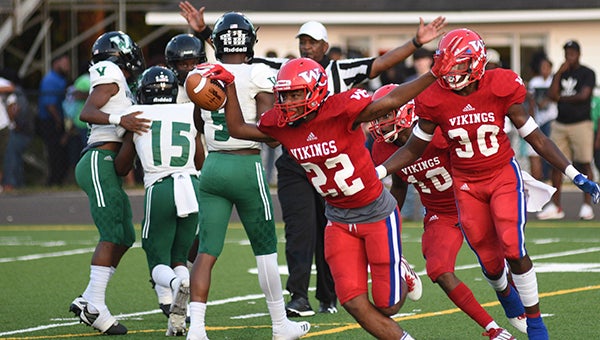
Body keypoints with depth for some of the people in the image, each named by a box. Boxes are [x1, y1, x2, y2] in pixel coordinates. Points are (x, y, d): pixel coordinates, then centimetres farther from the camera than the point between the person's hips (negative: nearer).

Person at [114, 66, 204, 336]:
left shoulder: (138, 116, 8)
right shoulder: (189, 114, 12)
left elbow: (121, 169, 18)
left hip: (159, 190, -2)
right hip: (193, 186, 2)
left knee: (159, 265, 8)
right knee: (179, 258, 18)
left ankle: (178, 283, -29)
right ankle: (178, 317, -8)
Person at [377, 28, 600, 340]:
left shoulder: (500, 89, -15)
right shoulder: (435, 99, -12)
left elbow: (534, 137, -6)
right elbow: (413, 149, 1)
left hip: (504, 176, -2)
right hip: (466, 184, 2)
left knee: (513, 250, -15)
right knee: (489, 261, 5)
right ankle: (505, 293, 41)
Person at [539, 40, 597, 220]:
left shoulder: (587, 73, -2)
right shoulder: (560, 74, 13)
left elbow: (584, 95, -14)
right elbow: (552, 95, 1)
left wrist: (562, 98, -3)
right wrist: (559, 73, -5)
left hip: (581, 123, -5)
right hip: (560, 124, 5)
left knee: (584, 164, -3)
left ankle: (587, 205, 2)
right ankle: (555, 206, 8)